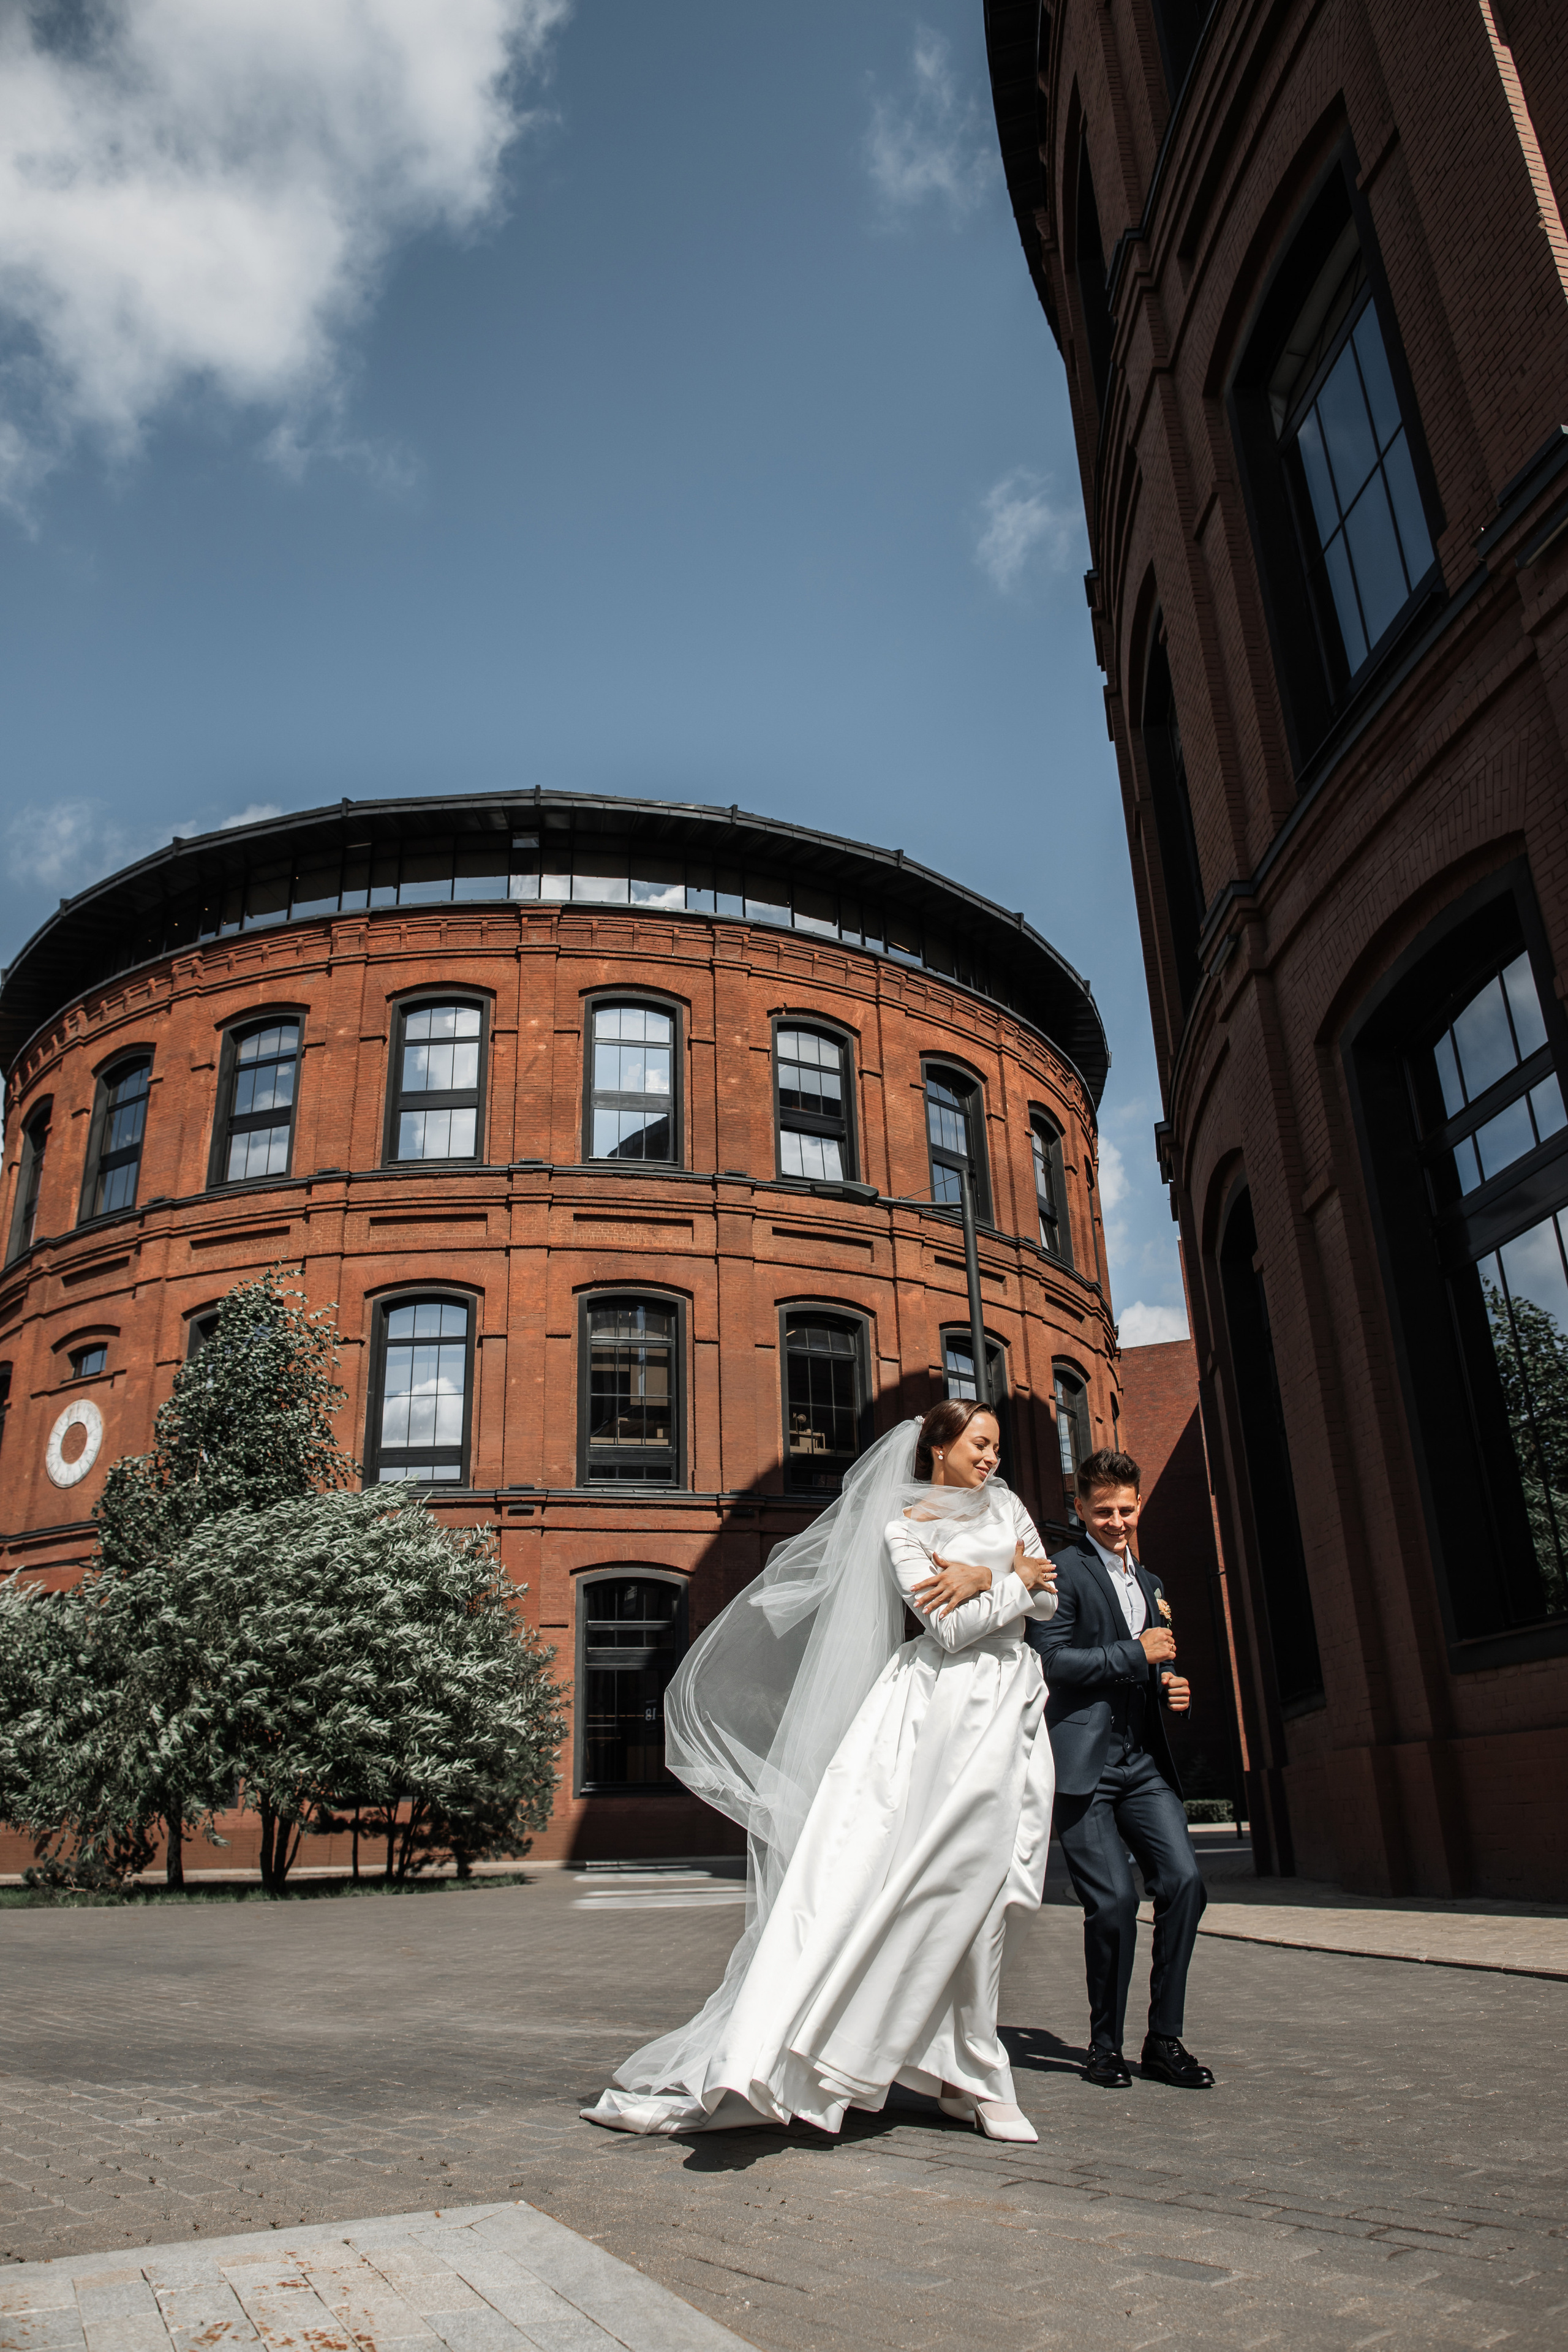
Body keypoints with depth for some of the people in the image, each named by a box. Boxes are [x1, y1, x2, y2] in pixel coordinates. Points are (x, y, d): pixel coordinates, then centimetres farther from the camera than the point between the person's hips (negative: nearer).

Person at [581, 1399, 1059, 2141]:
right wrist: (1015, 1580, -1)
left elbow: (1047, 1600, 12)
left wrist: (982, 1578, -5)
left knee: (976, 1897, 3)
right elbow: (950, 1630, -11)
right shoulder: (905, 1526, 0)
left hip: (1005, 1714, 5)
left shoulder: (1006, 1507, 17)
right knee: (859, 1872, -14)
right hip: (933, 1709, -5)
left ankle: (970, 2077, 14)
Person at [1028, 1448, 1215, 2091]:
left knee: (1184, 1880, -8)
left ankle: (1165, 2038, 7)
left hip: (1144, 1760, 6)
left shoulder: (1148, 1583, 22)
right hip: (1083, 1763, -6)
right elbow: (1051, 1659, -13)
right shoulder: (1063, 1571, -3)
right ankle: (1106, 2044, 12)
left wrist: (1171, 1687, 9)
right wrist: (1135, 1654, -10)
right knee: (1113, 1900, -9)